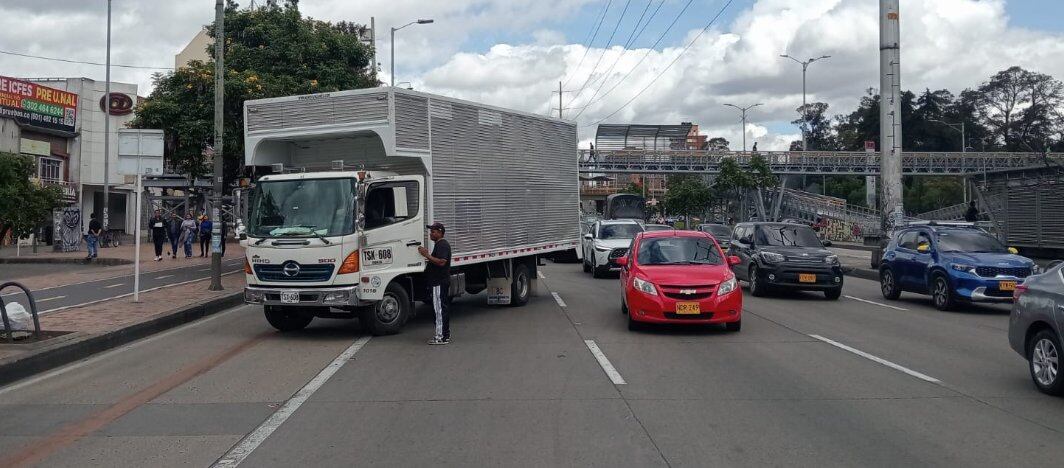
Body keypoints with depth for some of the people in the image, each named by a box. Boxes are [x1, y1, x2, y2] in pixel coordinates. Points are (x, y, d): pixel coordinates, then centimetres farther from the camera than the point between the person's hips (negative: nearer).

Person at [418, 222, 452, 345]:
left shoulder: (442, 245, -15)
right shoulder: (439, 244, 20)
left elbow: (441, 262, -26)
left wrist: (427, 255, -23)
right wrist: (427, 255, 15)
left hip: (439, 283, -11)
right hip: (438, 282, 11)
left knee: (440, 309, -9)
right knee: (442, 308, 14)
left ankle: (441, 337, -7)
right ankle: (445, 335, 20)